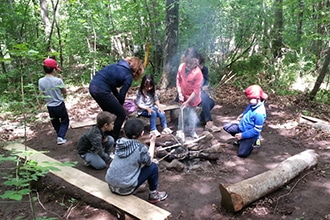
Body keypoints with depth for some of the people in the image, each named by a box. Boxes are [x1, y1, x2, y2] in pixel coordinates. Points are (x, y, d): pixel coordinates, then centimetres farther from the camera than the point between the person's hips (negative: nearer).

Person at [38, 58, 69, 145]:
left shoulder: (40, 81, -9)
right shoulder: (58, 80, -18)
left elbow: (42, 93, 2)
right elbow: (64, 93, -4)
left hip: (50, 107, 3)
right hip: (60, 105, -3)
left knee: (55, 122, 23)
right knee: (65, 121, 16)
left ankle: (59, 136, 32)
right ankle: (61, 137, 3)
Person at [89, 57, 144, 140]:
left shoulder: (118, 66, 18)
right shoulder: (128, 77, -3)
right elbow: (122, 94, 0)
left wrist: (118, 104, 22)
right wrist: (120, 105, 23)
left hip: (93, 85, 9)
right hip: (101, 90, -9)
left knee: (108, 112, 28)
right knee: (121, 114, 6)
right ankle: (113, 139, 14)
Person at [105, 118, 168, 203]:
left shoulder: (119, 142, -1)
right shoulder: (140, 148, -19)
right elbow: (149, 162, 1)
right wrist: (152, 143, 8)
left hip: (110, 185, 7)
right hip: (124, 189, -6)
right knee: (153, 167, 5)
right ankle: (153, 195, 19)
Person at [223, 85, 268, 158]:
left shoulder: (259, 113, -32)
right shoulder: (252, 104, -9)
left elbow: (256, 130, -26)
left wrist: (243, 135, -22)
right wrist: (240, 116, 3)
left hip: (251, 134, -8)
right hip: (242, 126, 8)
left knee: (242, 153, -11)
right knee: (226, 127, 7)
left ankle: (253, 141, 14)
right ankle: (241, 140, 18)